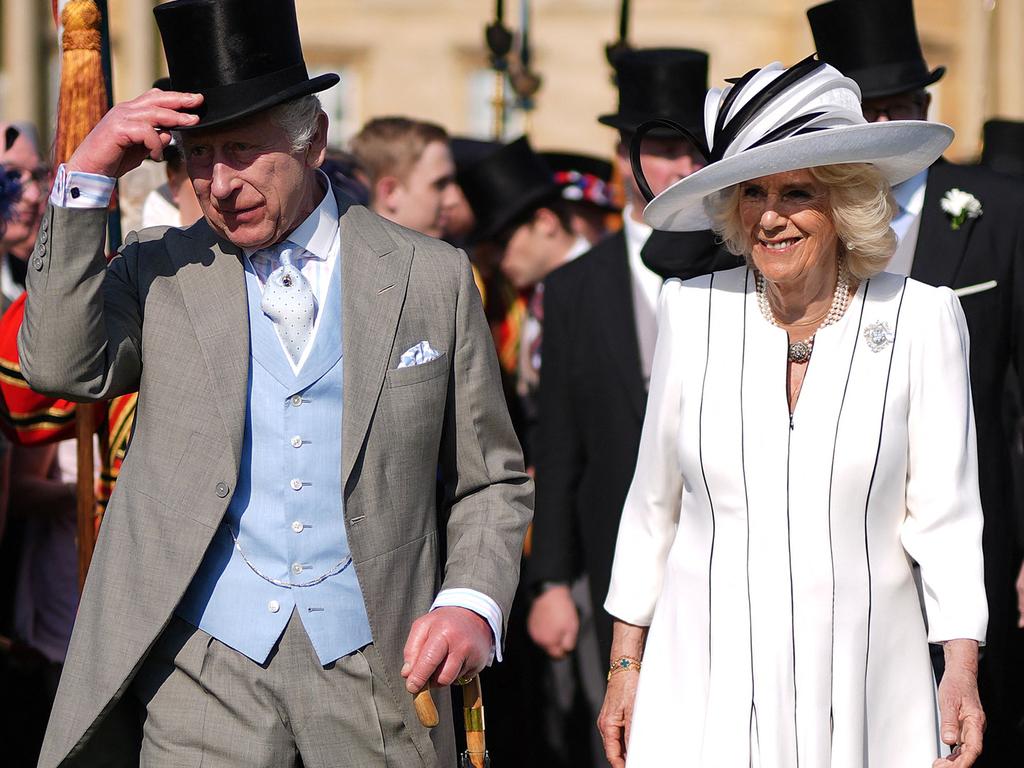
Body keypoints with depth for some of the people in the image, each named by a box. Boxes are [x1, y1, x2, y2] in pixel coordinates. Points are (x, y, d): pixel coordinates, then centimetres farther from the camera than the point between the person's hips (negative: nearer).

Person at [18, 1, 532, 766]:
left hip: (375, 673, 0)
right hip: (205, 670, 0)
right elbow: (62, 365, -9)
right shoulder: (160, 269, 9)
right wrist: (87, 178, -11)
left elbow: (491, 482, 11)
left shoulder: (432, 278, 7)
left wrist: (473, 603, -6)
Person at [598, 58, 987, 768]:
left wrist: (962, 670, -11)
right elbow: (653, 503, 8)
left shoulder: (922, 321, -5)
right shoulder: (691, 310, 1)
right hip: (708, 680, 1)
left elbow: (945, 511, -2)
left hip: (864, 687, -1)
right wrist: (625, 664, 7)